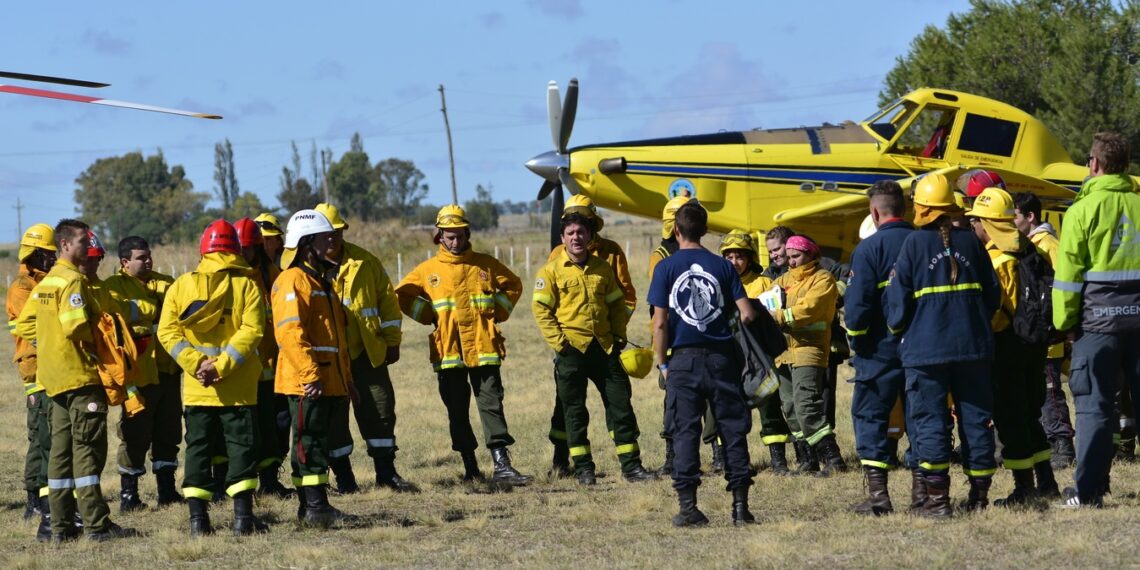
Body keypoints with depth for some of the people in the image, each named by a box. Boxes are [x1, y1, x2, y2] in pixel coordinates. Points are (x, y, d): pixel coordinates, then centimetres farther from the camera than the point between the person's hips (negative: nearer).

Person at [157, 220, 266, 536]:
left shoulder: (181, 286, 4)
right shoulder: (247, 286, -3)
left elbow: (167, 332, -4)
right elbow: (250, 331, -14)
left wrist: (197, 364, -10)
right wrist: (221, 366, -16)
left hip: (196, 388, 2)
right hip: (239, 389, -2)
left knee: (198, 449, 8)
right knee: (242, 447, 4)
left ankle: (198, 518, 3)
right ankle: (243, 516, -3)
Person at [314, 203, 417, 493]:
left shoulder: (365, 262, 6)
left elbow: (387, 300, 11)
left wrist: (392, 341, 8)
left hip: (368, 352, 2)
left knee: (380, 411, 5)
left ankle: (386, 472, 15)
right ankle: (343, 477, 12)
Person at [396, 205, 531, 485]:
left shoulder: (485, 265, 7)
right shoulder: (428, 270, 4)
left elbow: (513, 285, 20)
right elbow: (402, 295, 12)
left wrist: (498, 311, 7)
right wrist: (429, 315, 2)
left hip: (484, 348, 0)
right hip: (449, 353, 0)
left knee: (491, 404, -6)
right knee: (457, 411, 5)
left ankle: (501, 465, -10)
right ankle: (470, 468, 13)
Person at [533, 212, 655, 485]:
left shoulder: (602, 269, 11)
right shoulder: (552, 271, -1)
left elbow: (617, 304, 18)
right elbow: (541, 310, -4)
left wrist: (619, 336, 8)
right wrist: (559, 341, -11)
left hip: (604, 347, 3)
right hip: (572, 349, -3)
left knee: (621, 405, 2)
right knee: (574, 410, 2)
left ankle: (631, 465, 7)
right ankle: (583, 468, 9)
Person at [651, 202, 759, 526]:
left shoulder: (666, 268, -3)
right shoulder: (722, 266, 2)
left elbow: (660, 323, -5)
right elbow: (747, 314, -1)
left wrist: (662, 365, 3)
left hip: (684, 359, -1)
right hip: (721, 358, 1)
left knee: (685, 431, 2)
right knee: (733, 428, 6)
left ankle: (688, 506, -2)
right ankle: (740, 504, 3)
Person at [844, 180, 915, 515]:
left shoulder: (869, 248, -11)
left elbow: (857, 302, -15)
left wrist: (855, 338, 1)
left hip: (881, 350, -5)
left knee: (870, 416, 2)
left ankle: (877, 494, -4)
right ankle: (921, 491, 10)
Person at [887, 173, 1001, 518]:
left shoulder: (914, 244, -5)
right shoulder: (970, 242, 6)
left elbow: (899, 296, -4)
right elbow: (993, 293, 11)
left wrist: (897, 329, 14)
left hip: (926, 349, -4)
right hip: (973, 347, 4)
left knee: (929, 421, -2)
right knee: (976, 418, 8)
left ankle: (937, 498, -7)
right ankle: (979, 495, 11)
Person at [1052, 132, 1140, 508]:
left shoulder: (1084, 208, -5)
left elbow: (1069, 271, -7)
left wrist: (1065, 321, 1)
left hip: (1099, 314, -3)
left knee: (1094, 404, 0)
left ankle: (1088, 491, -2)